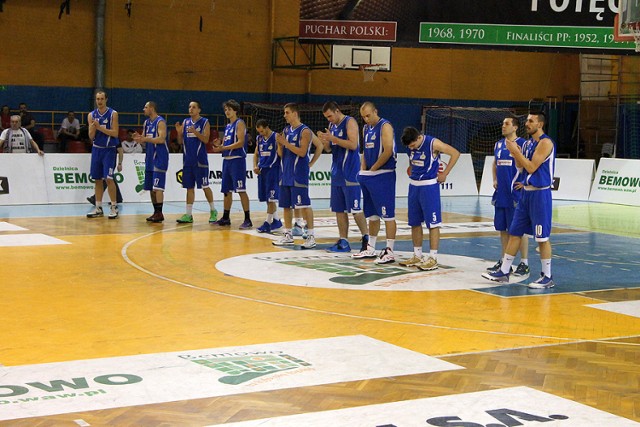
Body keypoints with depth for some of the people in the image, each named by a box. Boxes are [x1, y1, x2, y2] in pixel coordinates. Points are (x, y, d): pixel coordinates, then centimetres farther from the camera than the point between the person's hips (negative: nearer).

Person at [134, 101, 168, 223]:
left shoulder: (160, 122, -10)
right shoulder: (146, 123, 15)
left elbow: (162, 139, -22)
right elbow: (144, 140, 19)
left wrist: (145, 139, -27)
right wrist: (138, 138, -4)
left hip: (160, 157, -9)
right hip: (150, 157, 9)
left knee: (157, 186, -12)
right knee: (150, 187, 9)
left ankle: (159, 213, -10)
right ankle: (156, 212, 15)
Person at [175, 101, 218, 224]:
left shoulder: (205, 122, -2)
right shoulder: (185, 122, 12)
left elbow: (206, 140, -12)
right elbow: (180, 142, 11)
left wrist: (195, 132, -25)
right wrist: (179, 131, -7)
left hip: (200, 159, -5)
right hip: (188, 159, 5)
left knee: (205, 186, -2)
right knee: (189, 187, 6)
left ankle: (213, 211, 12)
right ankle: (188, 215, 8)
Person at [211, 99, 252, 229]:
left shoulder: (239, 123, -6)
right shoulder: (228, 126, 19)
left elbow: (240, 142, -17)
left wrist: (224, 148, -23)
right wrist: (219, 145, 0)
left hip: (237, 160, -9)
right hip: (227, 159, 9)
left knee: (241, 190, -12)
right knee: (227, 191, 12)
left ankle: (247, 219, -11)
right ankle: (226, 218, 21)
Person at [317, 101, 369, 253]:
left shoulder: (350, 122, -9)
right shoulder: (332, 125, 15)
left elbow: (353, 145, -19)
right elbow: (328, 149, 18)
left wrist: (333, 138, -20)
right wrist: (324, 140, -3)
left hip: (350, 173, -8)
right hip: (337, 172, 8)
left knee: (355, 209, -6)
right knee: (339, 210, 8)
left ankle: (366, 238, 4)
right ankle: (343, 242, 12)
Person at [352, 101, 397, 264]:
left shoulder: (385, 126, -11)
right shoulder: (366, 128, 16)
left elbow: (388, 152, -19)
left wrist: (372, 169, -12)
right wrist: (363, 170, 8)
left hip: (383, 175, -9)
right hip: (368, 177, 9)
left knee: (387, 214, -7)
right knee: (372, 214, 15)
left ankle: (389, 252, -6)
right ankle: (370, 249, 22)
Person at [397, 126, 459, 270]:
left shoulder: (433, 144, -16)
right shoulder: (410, 146, 3)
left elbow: (455, 153, -10)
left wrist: (444, 174, -9)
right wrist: (412, 172, 13)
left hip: (429, 186, -7)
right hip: (414, 185, 7)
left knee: (433, 223, -4)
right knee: (414, 223, 11)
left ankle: (433, 258, -1)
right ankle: (417, 256, 20)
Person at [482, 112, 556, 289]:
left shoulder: (545, 142, -13)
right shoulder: (528, 142, 14)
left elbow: (531, 167, -19)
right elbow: (520, 166, 16)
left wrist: (516, 150, -15)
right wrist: (514, 152, 0)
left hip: (540, 194, -9)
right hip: (526, 192, 9)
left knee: (542, 237, -3)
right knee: (514, 232, 10)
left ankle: (547, 277, 5)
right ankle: (504, 272, 17)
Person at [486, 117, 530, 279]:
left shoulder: (522, 144, -9)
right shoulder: (498, 144, 13)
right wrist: (495, 180, 12)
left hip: (516, 193, -7)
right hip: (501, 193, 7)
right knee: (503, 229, 12)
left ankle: (524, 264, 3)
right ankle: (503, 261, 20)